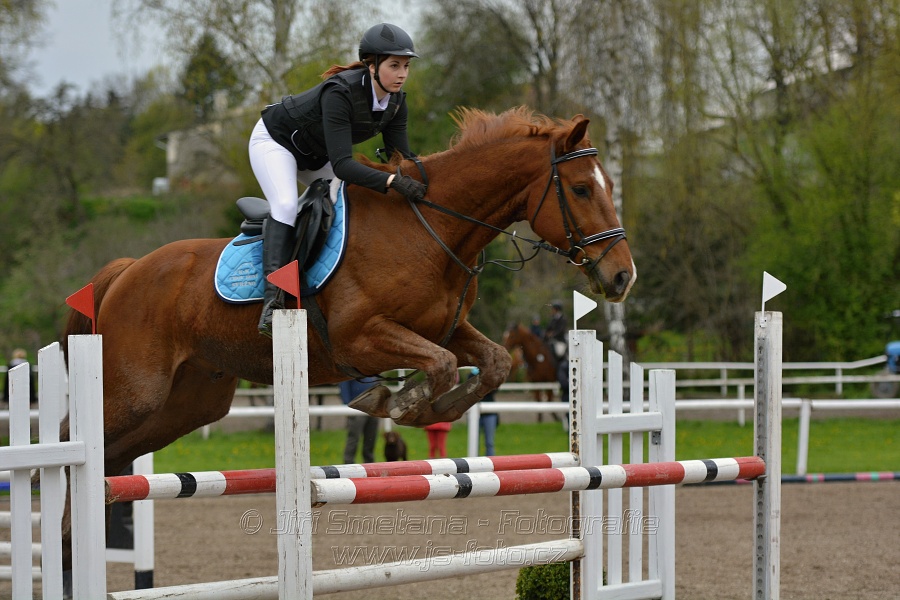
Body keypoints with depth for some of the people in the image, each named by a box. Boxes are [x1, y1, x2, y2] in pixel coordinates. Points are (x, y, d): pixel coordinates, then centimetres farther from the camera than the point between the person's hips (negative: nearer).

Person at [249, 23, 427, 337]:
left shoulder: (396, 100, -15)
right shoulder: (340, 93, -38)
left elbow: (401, 155, -12)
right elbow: (342, 165, -44)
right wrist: (392, 181, -54)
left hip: (315, 155, 9)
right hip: (275, 140, -9)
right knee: (286, 206, -29)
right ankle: (273, 298, -36)